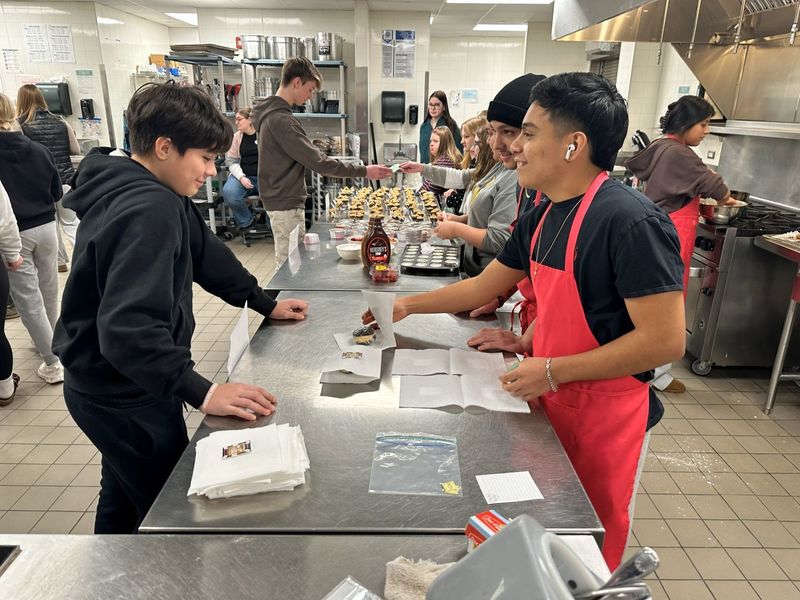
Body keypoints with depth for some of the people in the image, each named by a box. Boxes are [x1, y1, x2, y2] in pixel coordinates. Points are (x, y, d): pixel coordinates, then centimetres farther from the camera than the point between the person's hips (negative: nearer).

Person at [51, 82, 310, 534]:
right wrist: (203, 393, -35)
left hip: (111, 387, 10)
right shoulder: (149, 210, -29)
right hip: (126, 398, -10)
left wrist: (266, 304, 9)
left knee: (125, 503, 28)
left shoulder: (155, 192, 3)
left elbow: (204, 251, 10)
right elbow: (129, 328, -37)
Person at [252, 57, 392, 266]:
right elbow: (317, 161, -25)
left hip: (280, 200, 10)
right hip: (286, 204, -10)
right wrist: (363, 171, -21)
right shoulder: (281, 120, -22)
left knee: (286, 263, 17)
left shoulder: (271, 113, 11)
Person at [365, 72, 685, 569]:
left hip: (603, 412, -7)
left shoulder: (631, 221, -23)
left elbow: (665, 341, -25)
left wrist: (552, 371, -22)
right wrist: (410, 305, 14)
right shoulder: (543, 216, 3)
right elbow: (486, 285, 13)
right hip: (548, 399, 7)